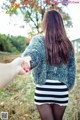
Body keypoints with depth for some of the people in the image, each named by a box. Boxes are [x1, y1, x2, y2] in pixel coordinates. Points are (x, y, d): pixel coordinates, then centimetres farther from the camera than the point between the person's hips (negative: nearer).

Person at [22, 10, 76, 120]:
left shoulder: (38, 40, -5)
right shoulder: (67, 44, 3)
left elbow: (33, 53, -28)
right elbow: (72, 70, 8)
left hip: (43, 89, -3)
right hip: (61, 90, 3)